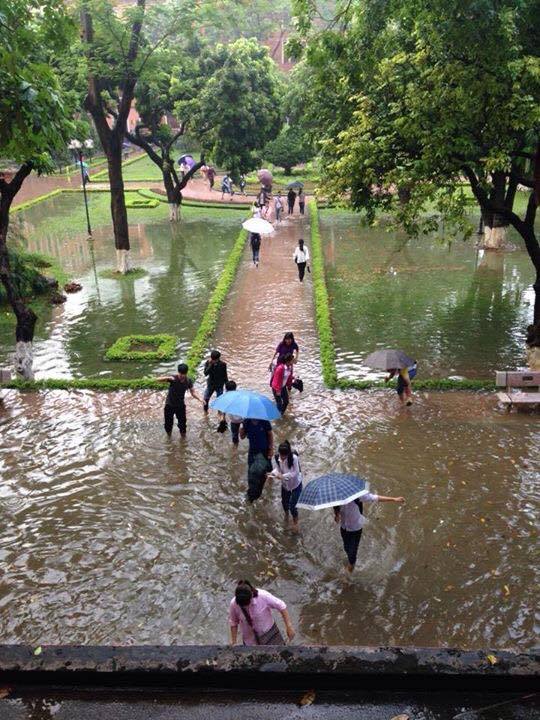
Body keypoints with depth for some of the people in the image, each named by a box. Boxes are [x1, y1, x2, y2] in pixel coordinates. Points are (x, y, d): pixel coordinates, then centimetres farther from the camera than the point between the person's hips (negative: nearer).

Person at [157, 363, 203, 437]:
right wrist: (168, 378, -48)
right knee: (168, 423, 13)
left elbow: (193, 392, -10)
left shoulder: (188, 381, -12)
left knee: (182, 422, 10)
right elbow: (159, 379, -29)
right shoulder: (173, 378, -22)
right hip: (169, 405, -1)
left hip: (181, 405, 1)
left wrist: (199, 398, -30)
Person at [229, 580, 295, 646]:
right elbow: (233, 623, -2)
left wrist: (289, 626, -14)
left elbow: (281, 606, -15)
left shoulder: (263, 596, -28)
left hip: (269, 634, -1)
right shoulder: (233, 604, -21)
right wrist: (233, 641, 2)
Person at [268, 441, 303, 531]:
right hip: (285, 484, 4)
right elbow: (276, 469, -19)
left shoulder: (294, 458, -34)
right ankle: (286, 513, 59)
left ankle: (295, 522, 27)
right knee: (284, 502, 23)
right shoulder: (275, 458, -23)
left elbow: (295, 472, -29)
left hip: (296, 484, -4)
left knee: (292, 505, -2)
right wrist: (273, 473, -42)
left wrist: (283, 476, -39)